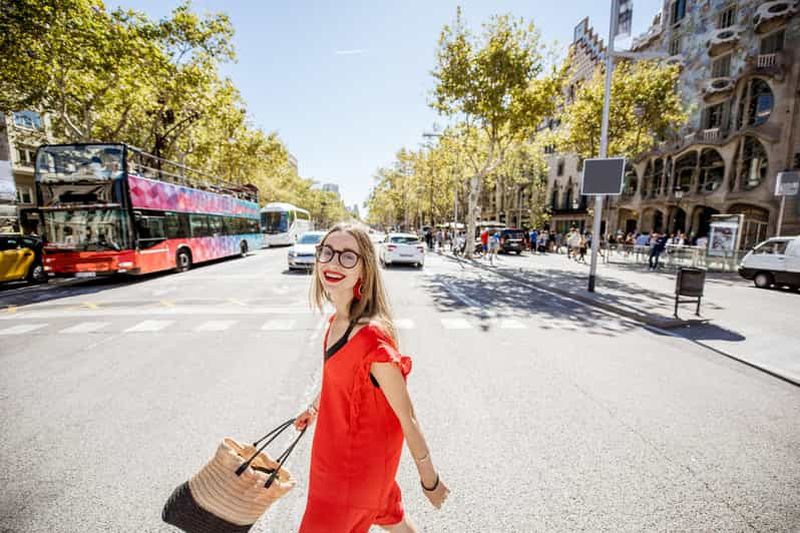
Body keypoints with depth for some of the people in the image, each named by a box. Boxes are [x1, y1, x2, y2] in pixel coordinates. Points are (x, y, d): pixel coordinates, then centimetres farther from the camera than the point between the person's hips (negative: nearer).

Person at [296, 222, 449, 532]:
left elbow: (407, 418, -24)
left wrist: (430, 481, -12)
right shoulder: (337, 321, -9)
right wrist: (314, 407, 24)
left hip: (357, 465, -7)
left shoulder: (373, 338, -35)